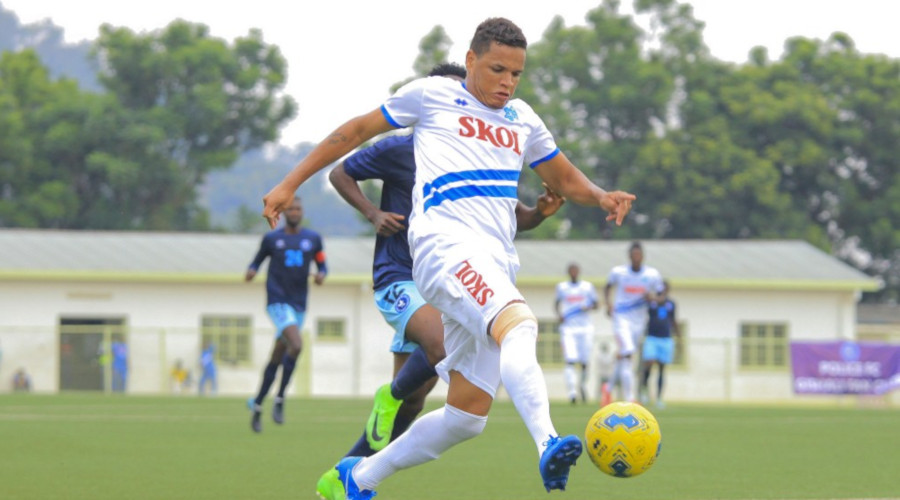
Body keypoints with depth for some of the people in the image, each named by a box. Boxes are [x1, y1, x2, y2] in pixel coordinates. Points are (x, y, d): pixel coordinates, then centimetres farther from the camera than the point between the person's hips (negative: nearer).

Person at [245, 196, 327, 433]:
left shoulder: (313, 239, 8)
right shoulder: (271, 238, 3)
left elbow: (322, 264, 15)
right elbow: (258, 260, 14)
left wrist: (321, 274, -8)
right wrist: (251, 271, -8)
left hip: (299, 305, 4)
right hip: (278, 302, -4)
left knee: (277, 358, 9)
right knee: (296, 345, -26)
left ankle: (257, 404, 23)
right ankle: (279, 399, -15)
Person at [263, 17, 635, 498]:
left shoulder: (523, 120, 24)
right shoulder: (431, 96, 10)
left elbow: (564, 177, 35)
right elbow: (357, 131, 16)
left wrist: (602, 197, 12)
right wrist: (290, 184, 14)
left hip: (496, 268, 7)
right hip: (446, 243, -7)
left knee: (467, 416, 2)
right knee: (519, 324, -36)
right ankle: (547, 444, -57)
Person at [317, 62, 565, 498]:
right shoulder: (400, 150, -5)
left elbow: (516, 219, 14)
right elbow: (340, 173, 5)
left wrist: (541, 211, -10)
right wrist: (373, 214, -10)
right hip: (398, 279, -6)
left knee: (409, 403, 4)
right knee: (444, 343, -34)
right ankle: (391, 396, -5)